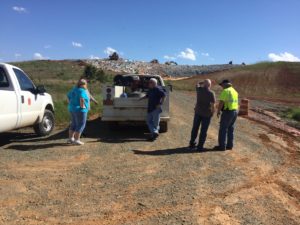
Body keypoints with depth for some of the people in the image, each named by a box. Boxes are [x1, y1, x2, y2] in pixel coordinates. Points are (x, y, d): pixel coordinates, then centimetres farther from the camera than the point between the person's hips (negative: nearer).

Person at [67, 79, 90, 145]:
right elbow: (82, 98, -33)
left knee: (74, 124, 17)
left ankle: (70, 138, 23)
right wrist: (82, 106, -22)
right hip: (80, 110, -9)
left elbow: (68, 96, 19)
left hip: (72, 109, 9)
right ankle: (76, 140, -3)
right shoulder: (83, 91, -16)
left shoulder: (74, 89, 11)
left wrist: (72, 104, 18)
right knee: (81, 125, -2)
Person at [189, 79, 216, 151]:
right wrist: (212, 112, 0)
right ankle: (200, 146, 7)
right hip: (207, 113, -4)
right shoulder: (211, 93, -15)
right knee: (204, 130, 4)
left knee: (195, 128, 16)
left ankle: (192, 144, 25)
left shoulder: (199, 89, -3)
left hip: (198, 112, 4)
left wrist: (203, 82, 20)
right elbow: (212, 105, -14)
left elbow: (197, 85, 23)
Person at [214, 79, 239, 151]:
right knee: (230, 129, 14)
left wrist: (218, 112, -9)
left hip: (227, 112, -9)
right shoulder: (234, 91, 14)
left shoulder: (225, 91, -14)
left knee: (223, 129, -1)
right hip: (234, 112, 9)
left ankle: (222, 146, 3)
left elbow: (221, 102, -19)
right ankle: (229, 145, 19)